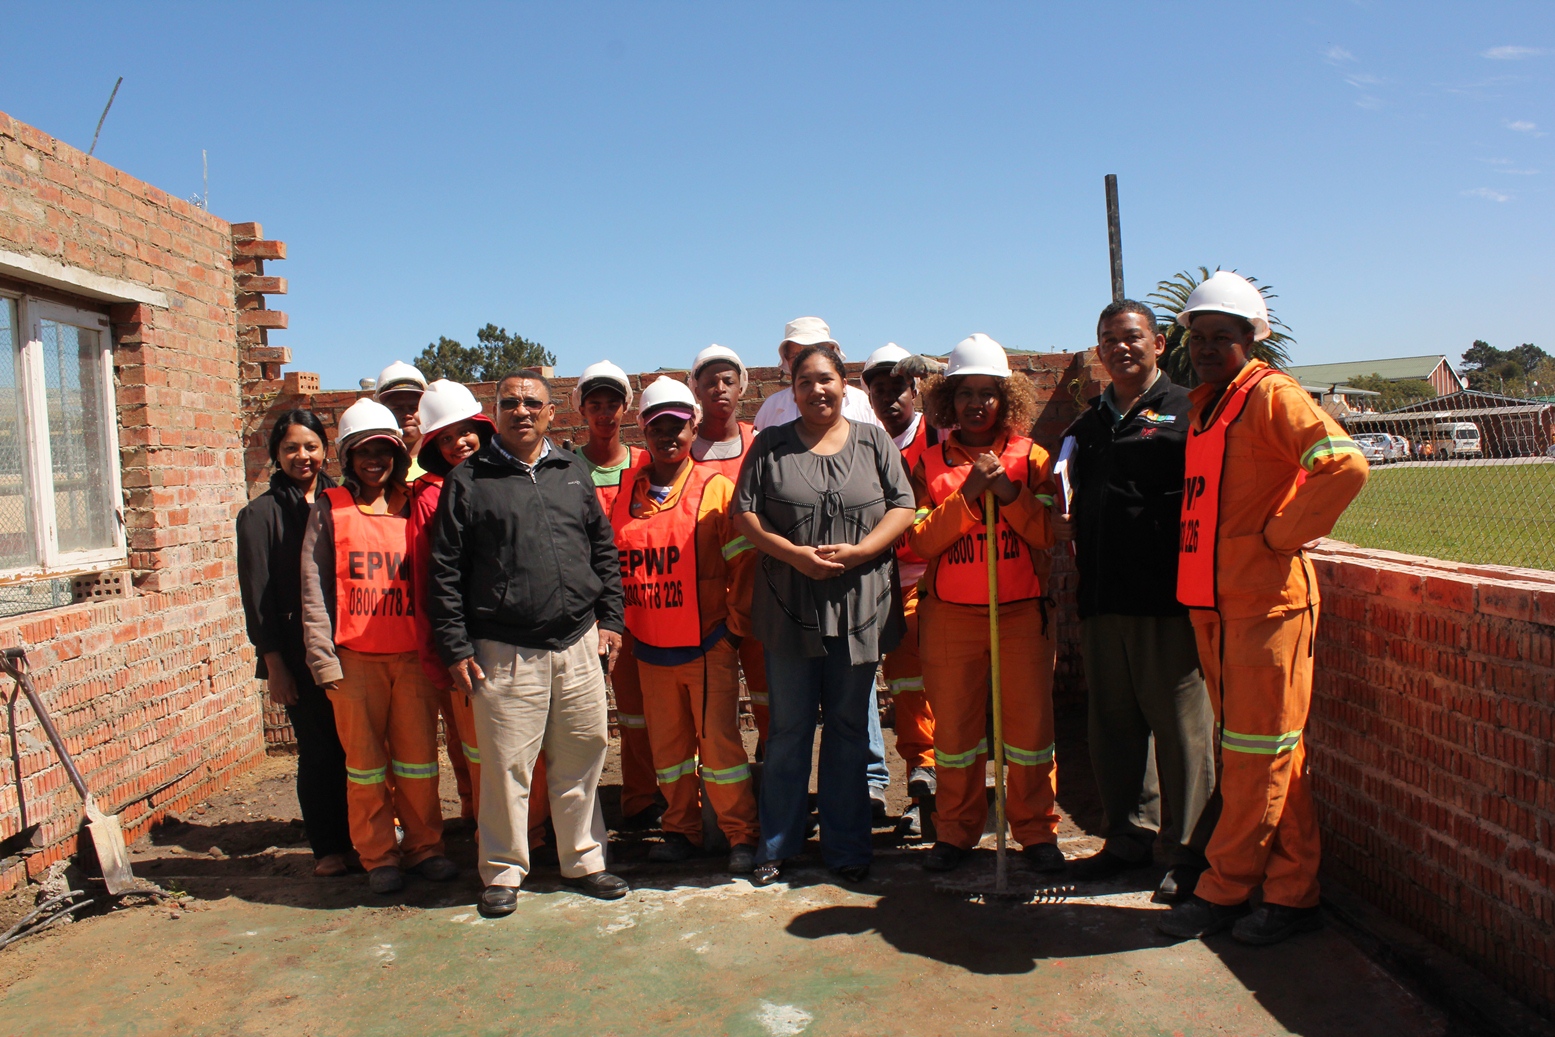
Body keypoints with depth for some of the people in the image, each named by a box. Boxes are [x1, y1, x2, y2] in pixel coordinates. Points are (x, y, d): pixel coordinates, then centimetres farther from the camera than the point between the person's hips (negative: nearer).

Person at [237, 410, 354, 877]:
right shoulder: (261, 514, 2)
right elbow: (257, 595, -1)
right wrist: (273, 663, -6)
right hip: (300, 655, -3)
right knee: (319, 751, 4)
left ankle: (360, 835, 19)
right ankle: (328, 848, 17)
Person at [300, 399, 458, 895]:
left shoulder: (412, 507, 10)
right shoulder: (330, 508, 4)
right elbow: (314, 589, 1)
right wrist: (322, 656, -6)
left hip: (412, 653, 2)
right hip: (355, 657, -2)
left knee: (418, 755, 6)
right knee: (365, 760, 6)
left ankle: (423, 847, 20)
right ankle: (379, 857, 19)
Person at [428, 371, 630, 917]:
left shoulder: (573, 471, 13)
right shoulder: (467, 480, 2)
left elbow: (604, 549, 17)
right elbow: (444, 571, 0)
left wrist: (609, 619, 9)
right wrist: (456, 648, -5)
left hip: (579, 645, 3)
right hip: (504, 652, -3)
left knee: (582, 759, 10)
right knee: (506, 767, 2)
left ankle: (583, 860, 26)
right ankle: (503, 872, 19)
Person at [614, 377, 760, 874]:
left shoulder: (715, 487, -6)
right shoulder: (627, 492, 5)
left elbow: (744, 561, -5)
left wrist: (736, 626, -6)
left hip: (708, 645, -4)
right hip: (649, 647, 4)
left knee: (719, 742, 0)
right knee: (667, 746, 13)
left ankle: (741, 836, 13)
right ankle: (681, 831, 27)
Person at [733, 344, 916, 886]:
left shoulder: (873, 441, 7)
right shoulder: (771, 445, 6)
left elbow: (903, 507, 1)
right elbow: (744, 514, 0)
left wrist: (855, 552, -13)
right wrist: (795, 554, -14)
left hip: (859, 607, 1)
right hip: (789, 606, 0)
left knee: (850, 728, 10)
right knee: (788, 729, 8)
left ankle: (847, 847, 22)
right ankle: (777, 845, 22)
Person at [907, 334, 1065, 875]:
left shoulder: (1031, 457, 4)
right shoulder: (930, 463, 5)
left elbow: (1050, 534, -4)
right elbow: (921, 540, -6)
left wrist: (1008, 490, -16)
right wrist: (968, 494, -16)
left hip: (1022, 612, 0)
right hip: (950, 615, 1)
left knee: (1031, 723, 3)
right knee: (953, 727, 7)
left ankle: (1037, 831, 18)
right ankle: (956, 830, 21)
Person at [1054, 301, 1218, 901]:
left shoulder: (1185, 412, -1)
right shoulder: (1087, 425, 19)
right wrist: (1063, 526, 7)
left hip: (1167, 601, -6)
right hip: (1101, 601, 6)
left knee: (1180, 725, 1)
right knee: (1114, 726, 13)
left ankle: (1190, 852, 13)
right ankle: (1129, 838, 26)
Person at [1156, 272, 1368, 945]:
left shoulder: (1272, 396, -8)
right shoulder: (1202, 407, 16)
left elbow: (1346, 464, -23)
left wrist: (1281, 534, -16)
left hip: (1266, 600, -8)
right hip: (1212, 603, 9)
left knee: (1256, 752, 1)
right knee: (1272, 753, 14)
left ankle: (1222, 890, 11)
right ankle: (1292, 894, 23)